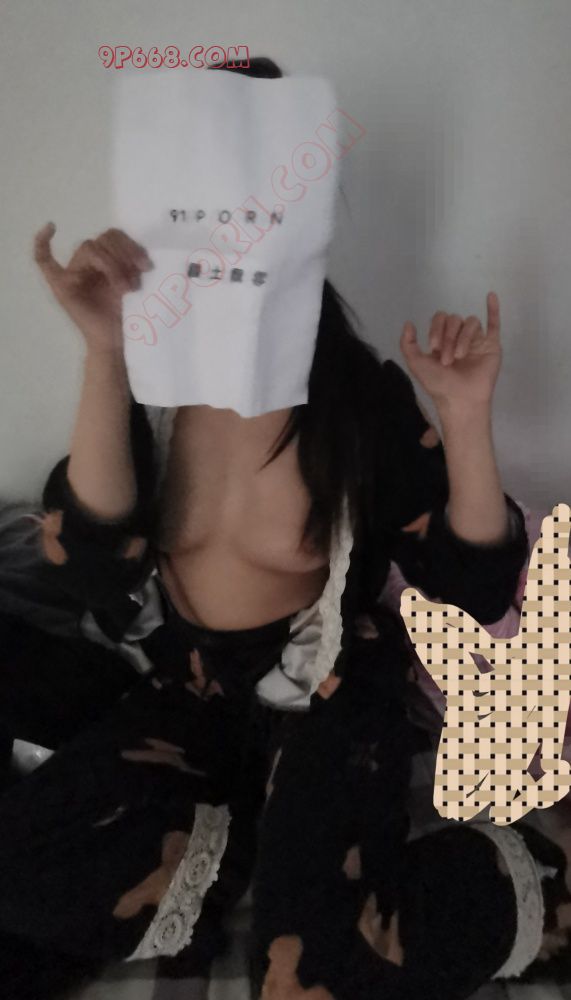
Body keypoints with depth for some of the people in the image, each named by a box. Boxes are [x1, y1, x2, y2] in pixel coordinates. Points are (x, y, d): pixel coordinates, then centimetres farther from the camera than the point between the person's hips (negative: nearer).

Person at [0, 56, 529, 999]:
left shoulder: (364, 394, -12)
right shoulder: (147, 377, -7)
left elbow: (479, 587, -11)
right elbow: (88, 560, -22)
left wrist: (466, 420, -24)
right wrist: (107, 354, -31)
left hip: (323, 699, -1)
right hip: (173, 689, 2)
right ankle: (260, 849, 1)